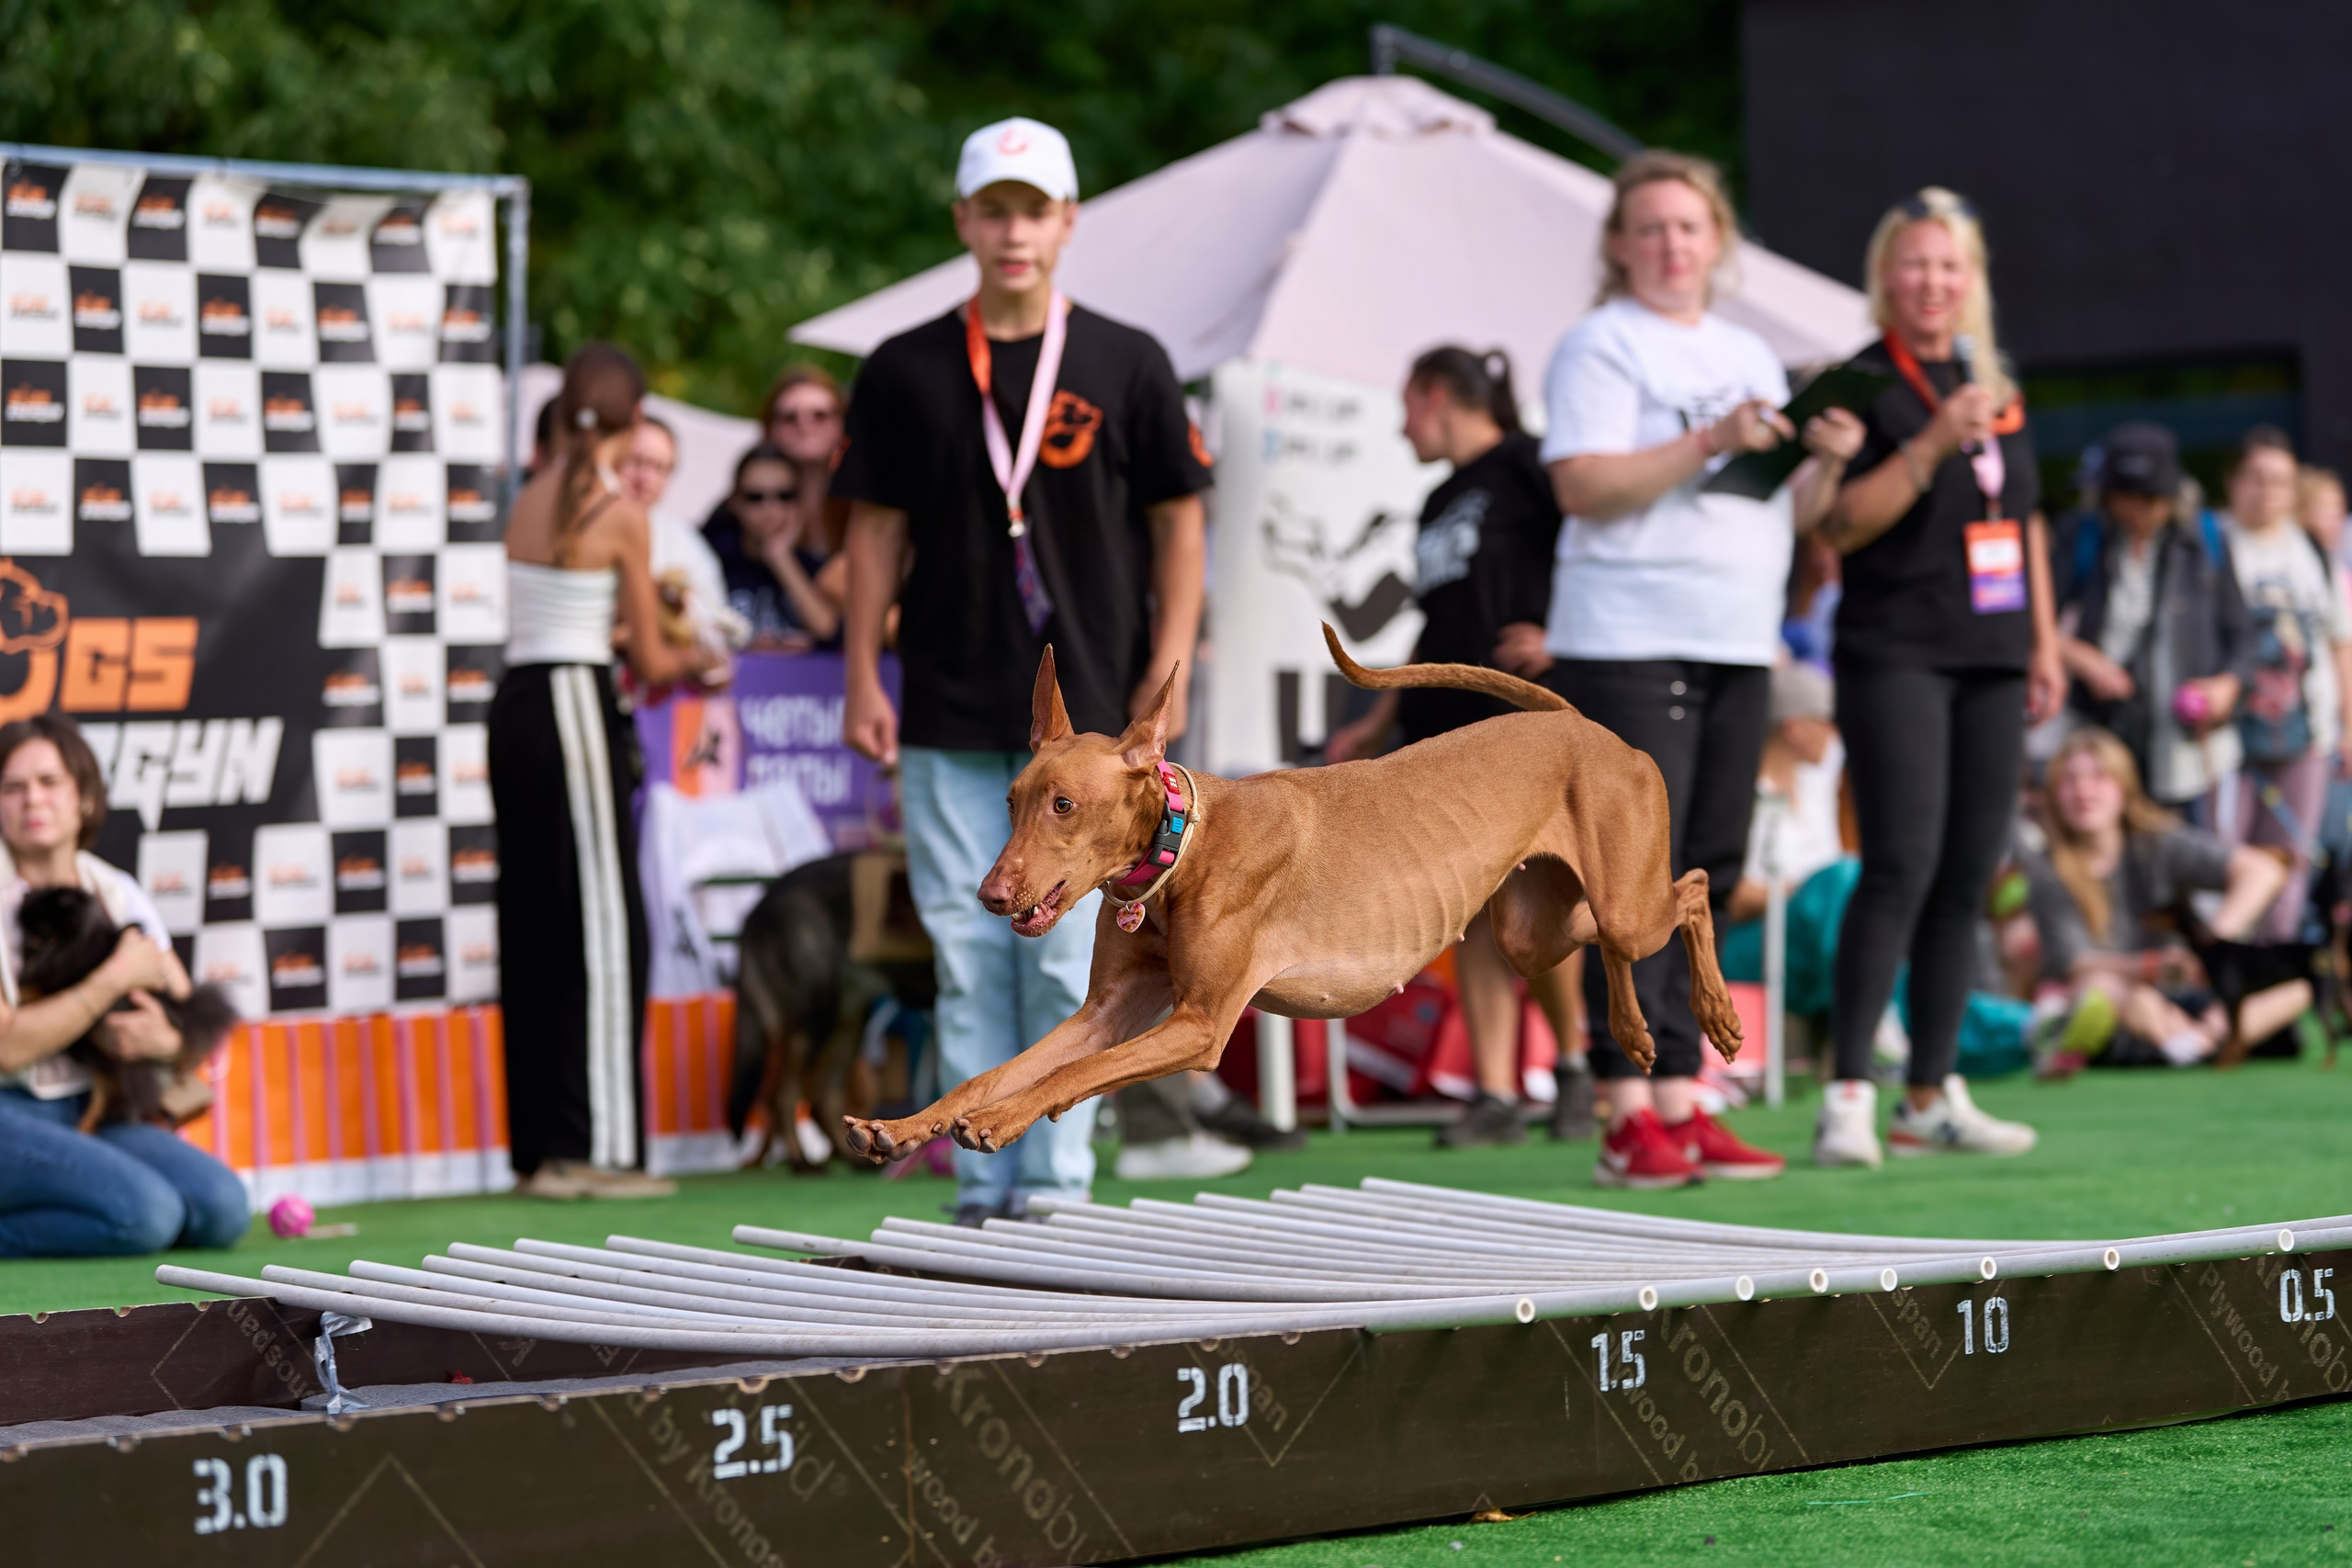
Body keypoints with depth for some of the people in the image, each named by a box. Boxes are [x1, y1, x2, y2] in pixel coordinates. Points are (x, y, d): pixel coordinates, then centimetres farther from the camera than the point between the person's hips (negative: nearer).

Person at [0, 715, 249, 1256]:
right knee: (146, 1213, -29)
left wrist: (165, 1040, -14)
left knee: (222, 1207, -16)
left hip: (86, 1111, 7)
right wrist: (117, 976, -16)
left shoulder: (119, 896, 8)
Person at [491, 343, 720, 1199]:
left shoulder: (531, 500, 11)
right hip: (576, 708, -7)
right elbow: (648, 660, -3)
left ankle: (540, 1144, 13)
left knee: (532, 927, 10)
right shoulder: (619, 513, -8)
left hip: (515, 707, 7)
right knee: (600, 925, -2)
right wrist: (690, 662, 18)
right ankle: (592, 1146, -4)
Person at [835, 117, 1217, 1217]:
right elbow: (877, 529, 10)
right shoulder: (907, 371, 7)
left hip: (1086, 713, -2)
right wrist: (864, 681, 3)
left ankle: (1055, 1188, 2)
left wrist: (1168, 673, -4)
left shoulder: (1125, 365, 3)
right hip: (948, 719, 2)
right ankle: (982, 1190, 8)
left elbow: (1177, 521, 5)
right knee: (967, 955, 2)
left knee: (1069, 954, -4)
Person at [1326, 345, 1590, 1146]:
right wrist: (1373, 725, 26)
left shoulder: (1523, 465, 0)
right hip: (1443, 720, 8)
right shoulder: (1439, 503, 24)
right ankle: (1495, 1095, -1)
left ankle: (1577, 1060, 5)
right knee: (1474, 909, 0)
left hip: (1520, 712, -8)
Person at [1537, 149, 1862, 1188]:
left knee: (1707, 876, 5)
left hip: (1737, 648, 7)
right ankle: (1628, 1116, -10)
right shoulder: (1601, 347, -1)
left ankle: (1679, 1101, 8)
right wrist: (1709, 443, -19)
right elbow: (1583, 486, -13)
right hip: (1626, 644, -7)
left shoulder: (1750, 356, 21)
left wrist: (1826, 462, 1)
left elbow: (1788, 515, 22)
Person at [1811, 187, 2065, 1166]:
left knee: (1968, 878, 5)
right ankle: (1848, 1094, -13)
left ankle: (1931, 1094, 10)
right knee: (1900, 866, -15)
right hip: (1896, 656, -7)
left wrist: (2045, 642, 19)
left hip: (1992, 661, 7)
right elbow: (1839, 525, -13)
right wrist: (1934, 442, -21)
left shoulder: (1998, 387, 16)